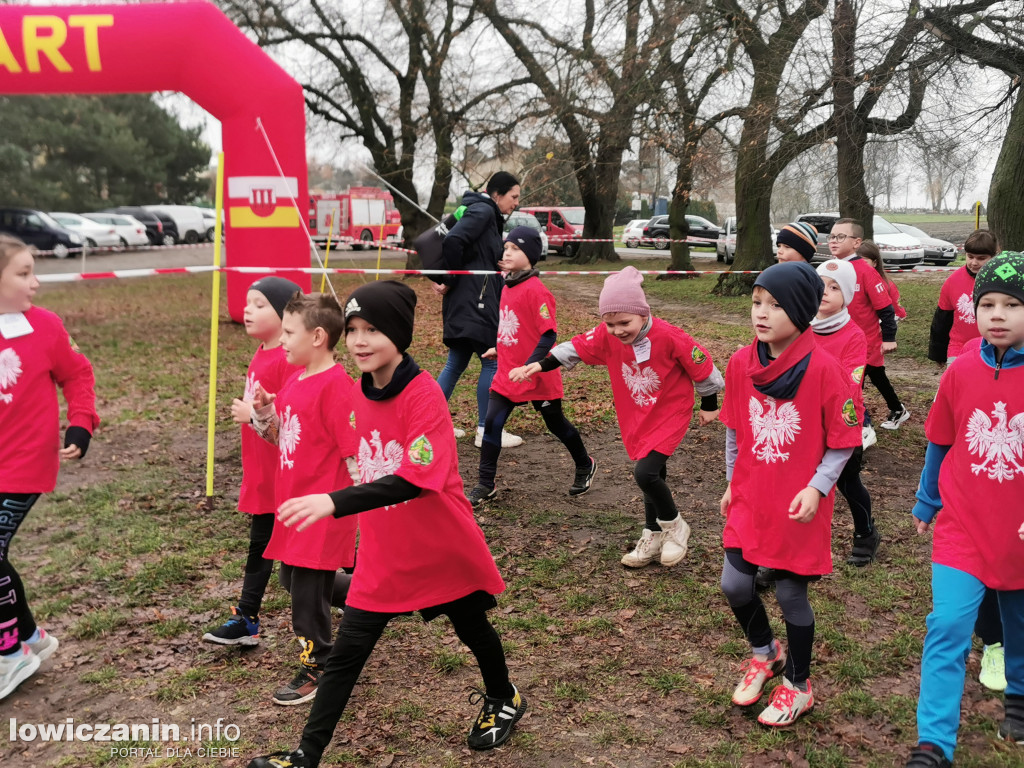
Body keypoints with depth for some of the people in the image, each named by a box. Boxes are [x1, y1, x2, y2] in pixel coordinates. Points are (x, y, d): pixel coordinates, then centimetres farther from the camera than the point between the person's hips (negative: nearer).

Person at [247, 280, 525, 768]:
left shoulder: (424, 394, -24)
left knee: (472, 628, 20)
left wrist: (335, 503, -42)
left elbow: (415, 478, -34)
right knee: (345, 653, 4)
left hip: (443, 549, -5)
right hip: (383, 554, 5)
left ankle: (503, 701, 47)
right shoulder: (360, 394, -2)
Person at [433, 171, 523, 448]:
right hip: (474, 300, -10)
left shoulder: (489, 216, 19)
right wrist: (451, 280, -12)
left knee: (457, 361, 14)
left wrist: (446, 281, 8)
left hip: (467, 301, 10)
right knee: (492, 361, -4)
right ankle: (486, 431, 3)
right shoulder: (482, 211, -10)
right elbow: (452, 241, -23)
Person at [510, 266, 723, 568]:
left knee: (645, 473, -18)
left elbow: (702, 366, -13)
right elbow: (576, 348, -2)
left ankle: (673, 526, 8)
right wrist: (539, 365, -14)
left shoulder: (669, 337, -26)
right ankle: (653, 536, 32)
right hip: (636, 417, 5)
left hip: (670, 413, -5)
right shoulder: (607, 335, -12)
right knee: (652, 475, 15)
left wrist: (709, 406, 1)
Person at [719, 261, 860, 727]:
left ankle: (797, 686, 31)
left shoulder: (823, 368, -16)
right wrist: (731, 483, 13)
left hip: (799, 506, -4)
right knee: (735, 586, 5)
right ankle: (765, 653, 37)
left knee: (791, 594, 6)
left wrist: (817, 488, -16)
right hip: (750, 500, 4)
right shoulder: (740, 363, -3)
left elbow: (843, 440, -9)